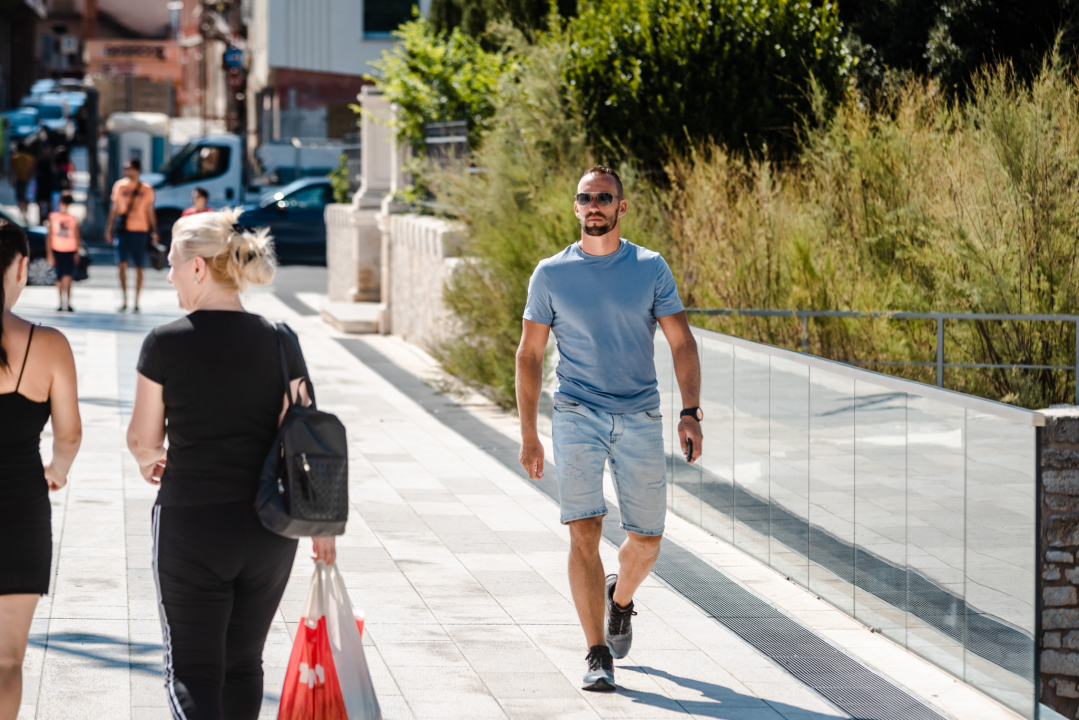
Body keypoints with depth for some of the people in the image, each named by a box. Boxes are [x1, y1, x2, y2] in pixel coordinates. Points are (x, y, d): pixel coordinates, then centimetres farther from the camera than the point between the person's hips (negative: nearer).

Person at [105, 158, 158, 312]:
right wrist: (109, 228, 7)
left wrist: (154, 231, -2)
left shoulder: (146, 189, 3)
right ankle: (124, 300, 1)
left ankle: (136, 302, 10)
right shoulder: (120, 186, 7)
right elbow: (115, 208, 11)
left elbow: (150, 211, 5)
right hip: (122, 230, 1)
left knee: (138, 268, 3)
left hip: (140, 230, -1)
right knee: (122, 265, -7)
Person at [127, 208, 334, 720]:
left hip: (190, 523, -4)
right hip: (269, 527, 4)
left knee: (192, 669, 1)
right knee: (243, 663, 17)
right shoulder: (280, 345, 0)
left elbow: (143, 439, -1)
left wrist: (150, 460, 22)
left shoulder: (166, 344, -9)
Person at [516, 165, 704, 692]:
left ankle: (620, 597, 41)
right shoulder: (551, 274, 2)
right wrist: (529, 435, 1)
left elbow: (682, 343, 3)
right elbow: (530, 355, 6)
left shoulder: (651, 269, 4)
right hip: (577, 417, -1)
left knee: (646, 540, 7)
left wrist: (691, 412, -10)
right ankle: (598, 656, -9)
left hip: (640, 418, 1)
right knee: (584, 532, -13)